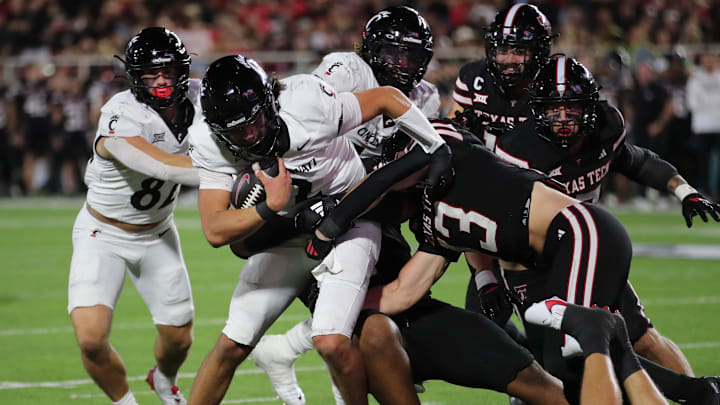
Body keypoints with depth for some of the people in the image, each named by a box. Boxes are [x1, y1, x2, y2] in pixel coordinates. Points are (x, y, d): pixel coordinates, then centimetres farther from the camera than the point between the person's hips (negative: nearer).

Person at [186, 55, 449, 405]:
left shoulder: (308, 106, -31)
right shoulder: (212, 148, -21)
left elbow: (387, 98, -16)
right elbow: (215, 231, -26)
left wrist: (438, 151, -5)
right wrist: (270, 208, -42)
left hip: (346, 226, -3)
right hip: (283, 238, 3)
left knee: (330, 342, -21)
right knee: (231, 346, 0)